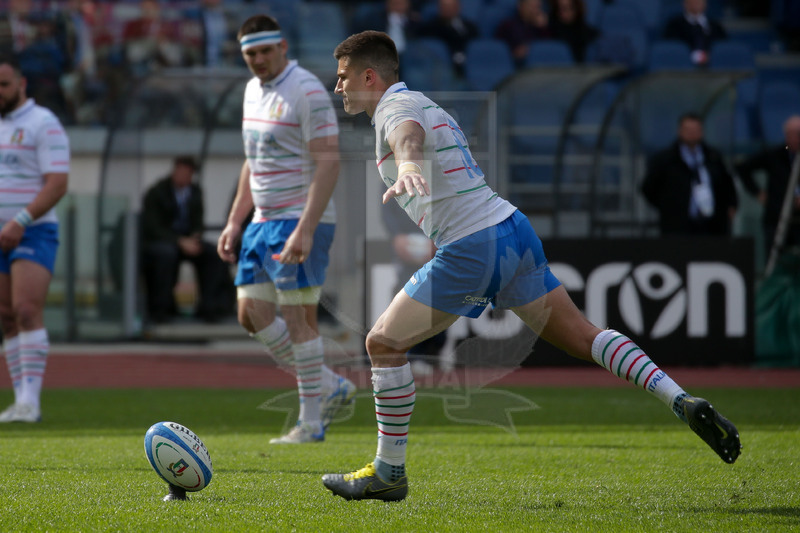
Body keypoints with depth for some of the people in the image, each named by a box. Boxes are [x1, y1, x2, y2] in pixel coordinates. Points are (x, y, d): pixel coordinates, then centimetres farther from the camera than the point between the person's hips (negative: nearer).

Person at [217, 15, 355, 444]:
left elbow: (328, 164, -20)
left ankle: (311, 422, -1)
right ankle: (328, 385, 15)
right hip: (264, 222, 9)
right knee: (251, 314, 4)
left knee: (297, 319, -8)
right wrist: (234, 223, 18)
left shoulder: (307, 91, -14)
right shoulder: (253, 91, 13)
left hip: (300, 222, -9)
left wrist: (304, 230, -26)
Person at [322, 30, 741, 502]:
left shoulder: (396, 106, -8)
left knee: (384, 343, 0)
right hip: (513, 229, 10)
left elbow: (408, 134, -33)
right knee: (582, 336, 10)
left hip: (473, 248, -9)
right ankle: (682, 402, -3)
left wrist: (407, 167, -54)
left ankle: (388, 472, 5)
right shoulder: (423, 104, 22)